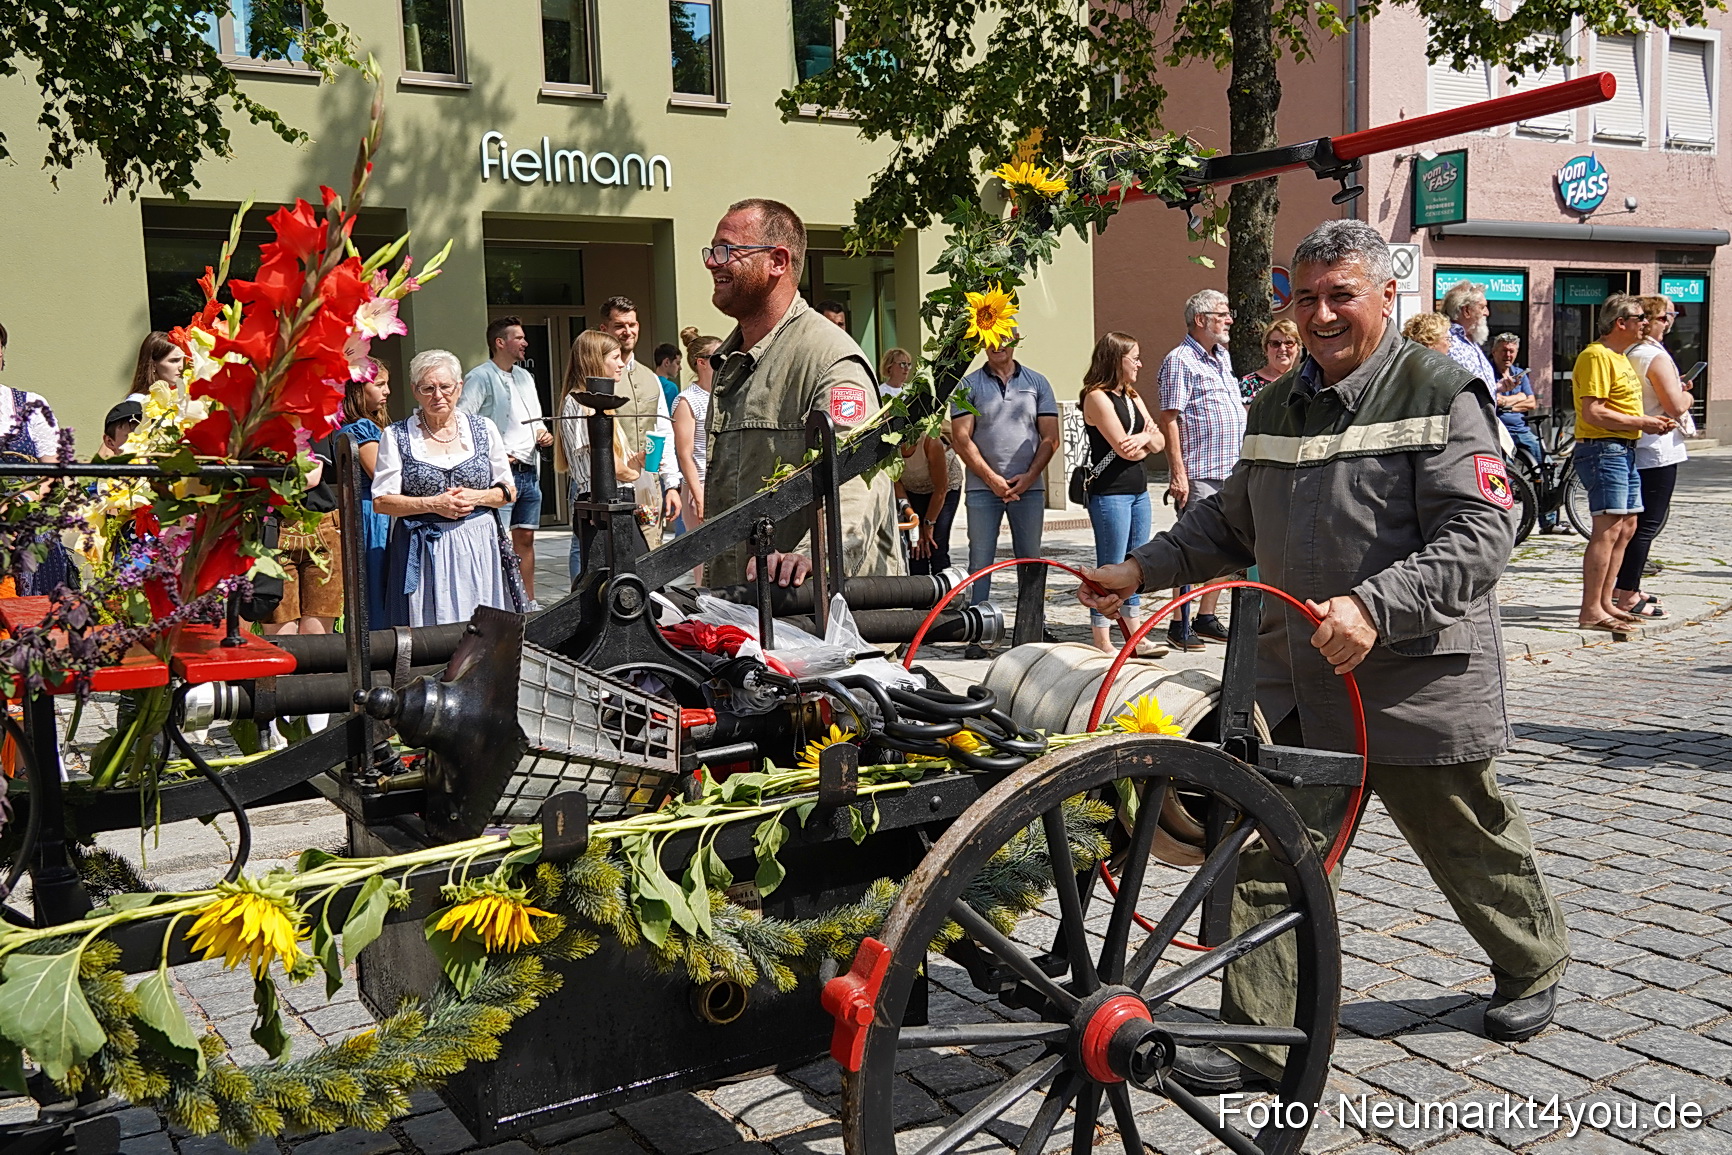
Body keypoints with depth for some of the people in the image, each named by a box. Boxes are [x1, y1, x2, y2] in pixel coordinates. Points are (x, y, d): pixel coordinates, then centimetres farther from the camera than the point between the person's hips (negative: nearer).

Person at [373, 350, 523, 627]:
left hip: (478, 548, 2)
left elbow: (509, 491, 11)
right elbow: (381, 501, -1)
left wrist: (476, 497, -8)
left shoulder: (484, 429, 9)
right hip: (422, 550, -2)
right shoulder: (397, 436, 3)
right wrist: (433, 504, -12)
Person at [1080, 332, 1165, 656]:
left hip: (1138, 490, 8)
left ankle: (1134, 634, 22)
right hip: (1109, 492, -8)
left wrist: (1144, 438, -12)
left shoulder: (1133, 397, 16)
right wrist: (1146, 441, 4)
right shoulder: (1097, 397, -11)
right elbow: (1125, 448, -17)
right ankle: (1102, 642, 1)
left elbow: (1158, 442, 11)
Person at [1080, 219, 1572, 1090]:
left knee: (1471, 844, 16)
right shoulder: (1277, 406, 11)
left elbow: (1480, 535, -19)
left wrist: (1373, 606, -31)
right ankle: (1258, 1037, 9)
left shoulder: (1439, 393, -9)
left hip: (1419, 682, -5)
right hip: (1296, 678, 5)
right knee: (1270, 854, -1)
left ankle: (1532, 968, 45)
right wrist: (1143, 569, 10)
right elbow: (1231, 522, 22)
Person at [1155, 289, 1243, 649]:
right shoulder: (1180, 360, -9)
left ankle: (1206, 617, 21)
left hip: (1230, 471, 8)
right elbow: (1169, 418, -14)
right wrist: (1178, 471, -19)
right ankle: (1178, 624, 2)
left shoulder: (1224, 356, 17)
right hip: (1198, 474, -8)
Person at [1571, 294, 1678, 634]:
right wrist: (1642, 423, -16)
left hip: (1624, 450, 11)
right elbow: (1593, 413, -21)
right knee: (1608, 528, -14)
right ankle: (1591, 611, -14)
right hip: (1603, 449, -11)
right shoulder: (1597, 356, -13)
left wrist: (1653, 421, 10)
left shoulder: (1620, 357, 20)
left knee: (1627, 527, 11)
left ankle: (1604, 602, 17)